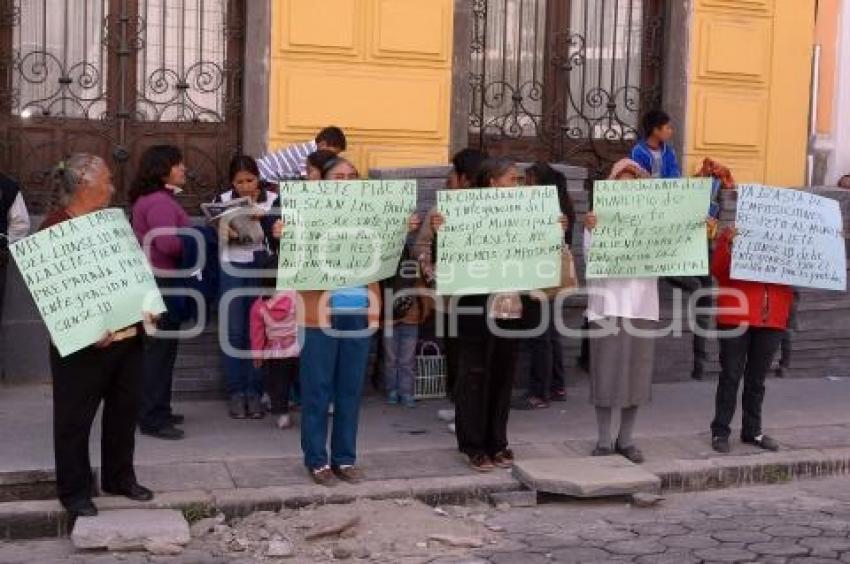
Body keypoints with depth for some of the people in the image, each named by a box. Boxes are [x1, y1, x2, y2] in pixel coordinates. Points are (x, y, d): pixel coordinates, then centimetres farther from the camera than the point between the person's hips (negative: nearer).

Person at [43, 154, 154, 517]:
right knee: (75, 420, 4)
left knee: (124, 412, 16)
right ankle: (74, 492, 17)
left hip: (128, 335, 7)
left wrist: (145, 306, 5)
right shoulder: (55, 227, -11)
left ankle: (119, 478, 31)